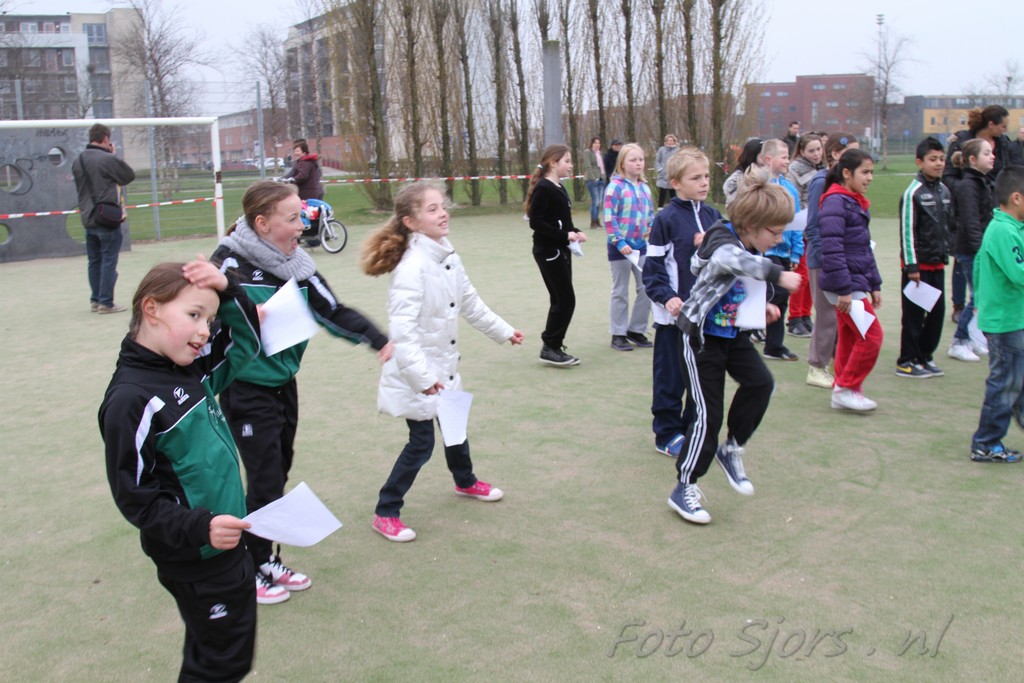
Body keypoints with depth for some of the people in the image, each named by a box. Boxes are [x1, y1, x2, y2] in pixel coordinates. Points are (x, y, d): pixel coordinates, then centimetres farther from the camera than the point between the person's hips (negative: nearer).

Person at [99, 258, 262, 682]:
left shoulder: (193, 368, 3)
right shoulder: (131, 399, -21)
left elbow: (244, 344, 16)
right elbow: (134, 496, -20)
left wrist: (228, 292, -1)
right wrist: (198, 529, -31)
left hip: (224, 545, 8)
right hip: (194, 560, -8)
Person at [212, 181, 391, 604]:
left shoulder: (296, 264, 1)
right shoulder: (231, 266, -18)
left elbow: (332, 311, 1)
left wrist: (378, 341, -10)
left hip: (284, 384, 7)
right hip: (247, 391, -7)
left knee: (279, 474, 16)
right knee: (265, 481, -3)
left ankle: (268, 560, 32)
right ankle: (252, 571, 18)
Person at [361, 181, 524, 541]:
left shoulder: (449, 257, 2)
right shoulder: (412, 267, -26)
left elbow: (470, 303, 15)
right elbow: (402, 330, -32)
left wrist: (503, 331, 22)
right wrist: (421, 377, -37)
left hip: (443, 368, 8)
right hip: (416, 376, -8)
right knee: (421, 443, -1)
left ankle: (465, 481, 50)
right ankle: (385, 513, 15)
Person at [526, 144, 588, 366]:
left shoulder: (558, 187, 13)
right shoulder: (544, 188, -15)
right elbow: (536, 222, -20)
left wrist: (574, 232, 2)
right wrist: (565, 235, -22)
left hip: (560, 250, 9)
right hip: (548, 251, -9)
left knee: (560, 300, 11)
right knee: (565, 299, -6)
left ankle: (554, 347, 18)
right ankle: (549, 348, 3)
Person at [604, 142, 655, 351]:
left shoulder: (644, 187, 8)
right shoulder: (616, 186, -12)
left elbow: (650, 213, 19)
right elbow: (609, 218, -16)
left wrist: (652, 227, 1)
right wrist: (619, 242, -22)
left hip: (641, 246, 6)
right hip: (620, 247, -6)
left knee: (646, 289, 8)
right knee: (620, 292, 5)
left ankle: (636, 330, 23)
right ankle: (618, 335, 16)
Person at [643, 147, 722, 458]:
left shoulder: (713, 216, 6)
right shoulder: (666, 219, -9)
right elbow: (652, 267, -9)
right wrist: (668, 298, -20)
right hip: (676, 314, -5)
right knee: (671, 377, 5)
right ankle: (667, 435, 18)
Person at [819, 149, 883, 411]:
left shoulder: (857, 203, 15)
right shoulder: (836, 202, -14)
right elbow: (832, 249, -21)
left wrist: (874, 285, 21)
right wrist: (843, 289, -23)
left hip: (857, 283, 9)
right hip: (845, 284, -9)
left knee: (849, 338, 13)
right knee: (871, 335, -8)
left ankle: (844, 392, 20)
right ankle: (846, 388, 2)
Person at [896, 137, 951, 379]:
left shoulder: (944, 190, 10)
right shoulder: (914, 192, -13)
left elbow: (946, 226, 18)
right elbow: (907, 231, -15)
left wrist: (945, 255, 16)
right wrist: (911, 266, -17)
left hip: (937, 264, 7)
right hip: (918, 264, -7)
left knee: (938, 311, 10)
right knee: (914, 314, -1)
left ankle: (924, 356, 22)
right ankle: (907, 361, 9)